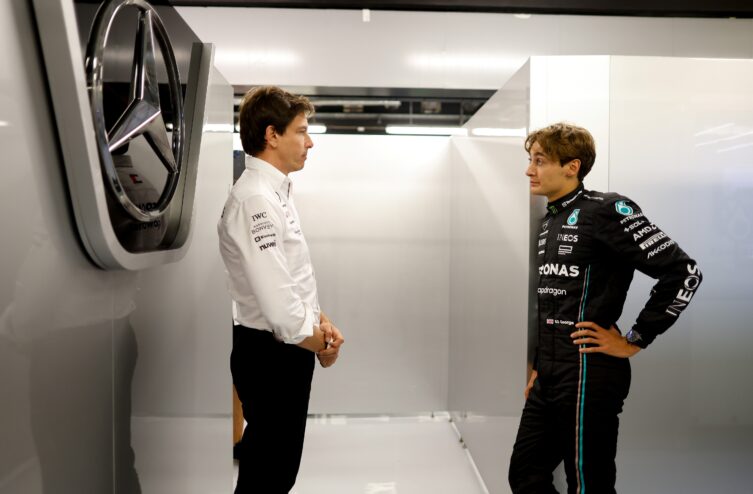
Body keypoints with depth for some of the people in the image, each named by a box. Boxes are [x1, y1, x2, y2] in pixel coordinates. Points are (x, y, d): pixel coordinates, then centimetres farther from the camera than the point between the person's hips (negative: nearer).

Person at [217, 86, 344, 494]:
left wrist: (321, 321, 4)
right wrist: (322, 345, -12)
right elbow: (278, 302, -28)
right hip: (270, 354, -9)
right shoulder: (255, 199, -23)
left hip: (285, 349, 9)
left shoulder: (274, 192, 9)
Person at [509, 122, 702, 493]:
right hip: (550, 376, 9)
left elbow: (683, 273, -17)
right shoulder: (550, 221, 14)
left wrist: (633, 342, -13)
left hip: (588, 375, -8)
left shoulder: (605, 210, -12)